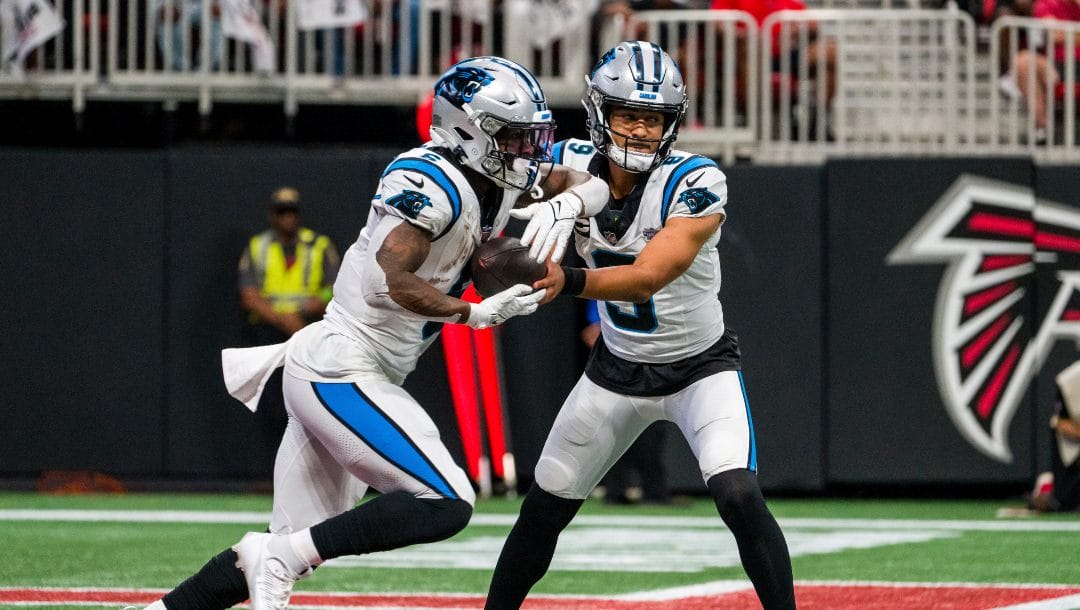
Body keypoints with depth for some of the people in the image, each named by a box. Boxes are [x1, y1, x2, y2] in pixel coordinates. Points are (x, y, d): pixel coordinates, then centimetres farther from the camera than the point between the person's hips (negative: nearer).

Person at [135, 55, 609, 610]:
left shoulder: (497, 177, 9)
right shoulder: (432, 183, -18)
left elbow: (590, 186, 15)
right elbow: (388, 282, -26)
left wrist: (560, 206, -7)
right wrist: (477, 314, -20)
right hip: (341, 372, -10)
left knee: (299, 548, 11)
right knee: (446, 505, -15)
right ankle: (278, 557, -15)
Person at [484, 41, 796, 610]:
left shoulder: (695, 184, -27)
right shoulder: (571, 165, -13)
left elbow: (648, 277, -38)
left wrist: (569, 281, -55)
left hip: (700, 365, -4)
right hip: (617, 366, 4)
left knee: (738, 494, -24)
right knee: (544, 507, 10)